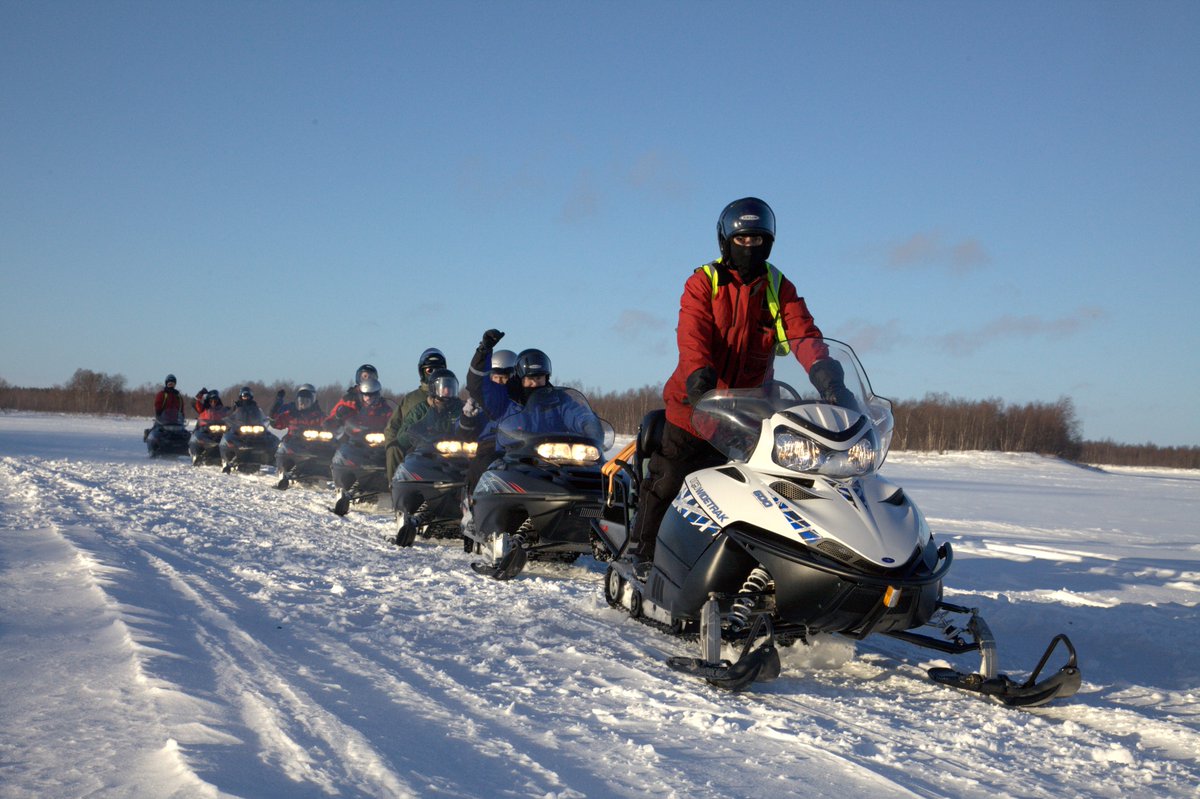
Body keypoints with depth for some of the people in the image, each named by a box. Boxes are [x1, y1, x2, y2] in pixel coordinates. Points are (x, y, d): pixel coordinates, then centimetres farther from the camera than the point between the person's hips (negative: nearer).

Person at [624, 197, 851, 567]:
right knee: (668, 482, 1)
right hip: (695, 407, -2)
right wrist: (699, 379, -36)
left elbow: (803, 333, -9)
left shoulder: (779, 289, 6)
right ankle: (639, 551, 13)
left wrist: (824, 370, -30)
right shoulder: (702, 283, -2)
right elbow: (692, 337, -17)